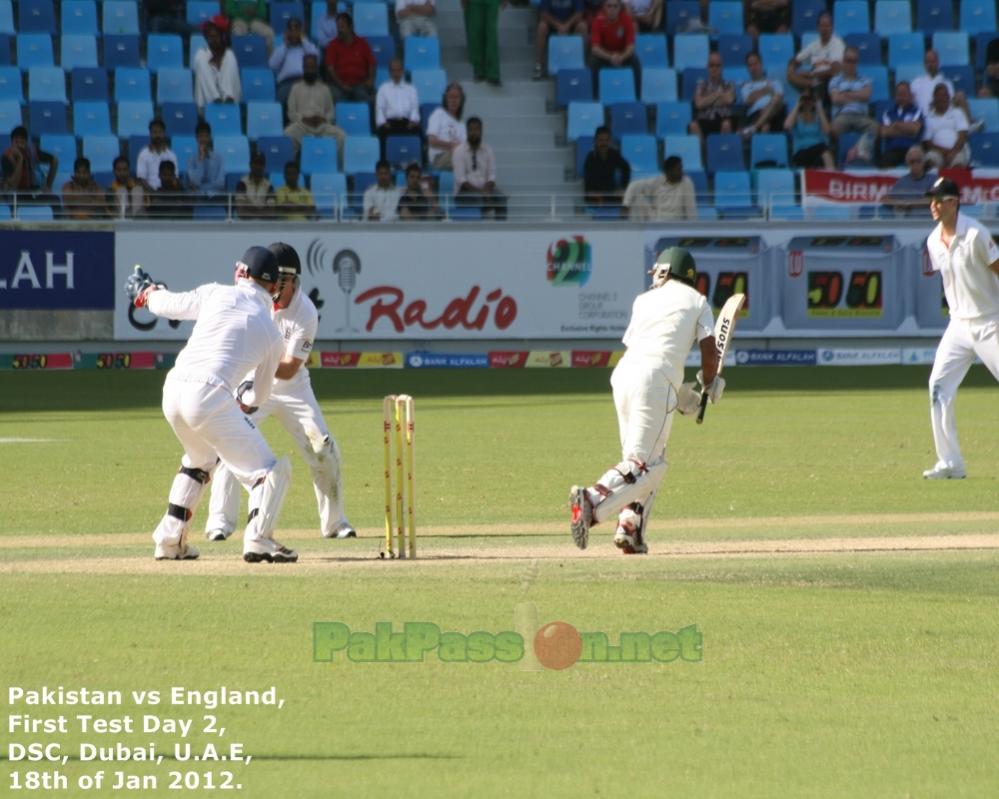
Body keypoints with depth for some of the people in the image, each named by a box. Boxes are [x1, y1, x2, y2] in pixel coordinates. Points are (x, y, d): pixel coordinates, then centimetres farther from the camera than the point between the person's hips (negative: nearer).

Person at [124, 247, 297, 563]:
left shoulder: (216, 294, 13)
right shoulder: (270, 332, 12)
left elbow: (167, 304, 26)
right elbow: (258, 397, 22)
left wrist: (147, 292, 49)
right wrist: (244, 399, 46)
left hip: (173, 391, 5)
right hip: (210, 397, -5)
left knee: (200, 458, 32)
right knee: (270, 470, 2)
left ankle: (170, 539, 30)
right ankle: (258, 539, -20)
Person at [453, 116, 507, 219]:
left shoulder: (488, 151, 7)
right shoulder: (459, 151, -4)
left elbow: (491, 176, 2)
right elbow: (461, 180, -11)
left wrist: (487, 192, -19)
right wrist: (479, 191, -22)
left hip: (484, 189, 3)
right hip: (465, 191, -3)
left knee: (501, 199, -28)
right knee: (479, 199, -37)